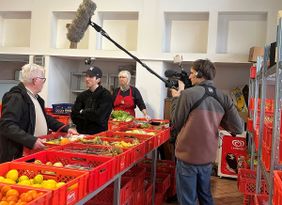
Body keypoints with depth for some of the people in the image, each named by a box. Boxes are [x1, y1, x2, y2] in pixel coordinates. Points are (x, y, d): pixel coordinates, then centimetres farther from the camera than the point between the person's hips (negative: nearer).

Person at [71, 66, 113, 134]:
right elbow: (74, 116, 2)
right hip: (82, 132, 5)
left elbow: (99, 116, -17)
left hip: (99, 133, -4)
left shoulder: (105, 95, -8)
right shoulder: (82, 95, 7)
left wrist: (83, 112, -4)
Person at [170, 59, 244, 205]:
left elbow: (176, 123, -6)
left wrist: (176, 97, 6)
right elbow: (238, 128, -2)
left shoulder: (188, 94, -16)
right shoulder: (223, 98, -2)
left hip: (188, 156, -5)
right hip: (208, 156, 5)